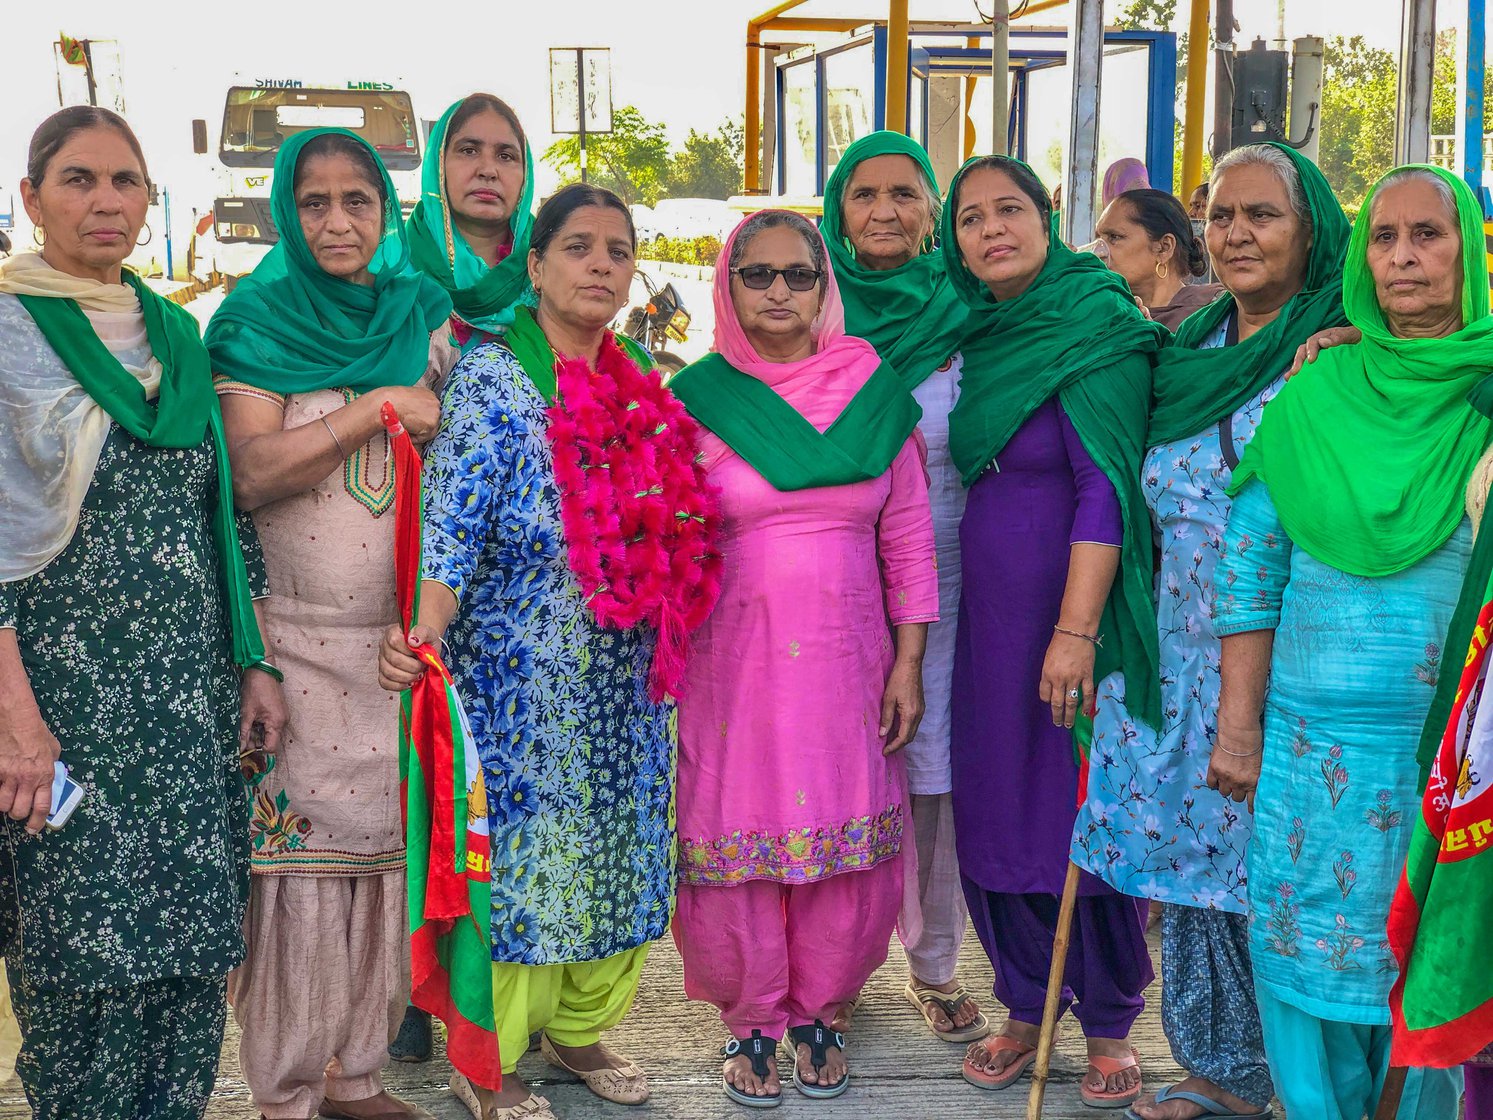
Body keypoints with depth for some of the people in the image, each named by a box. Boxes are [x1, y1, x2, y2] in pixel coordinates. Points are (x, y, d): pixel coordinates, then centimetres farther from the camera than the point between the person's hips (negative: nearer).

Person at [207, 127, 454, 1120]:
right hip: (296, 638, -4)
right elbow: (252, 472, -14)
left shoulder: (425, 314, 9)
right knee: (298, 856, -1)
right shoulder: (258, 322, -2)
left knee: (390, 846, 9)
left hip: (402, 635, 4)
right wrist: (378, 407, -13)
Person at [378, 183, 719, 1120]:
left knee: (619, 849, 13)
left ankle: (579, 1026, 33)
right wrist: (421, 635, -33)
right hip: (525, 683, -6)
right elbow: (453, 528, -18)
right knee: (520, 852, 1)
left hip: (627, 684, 6)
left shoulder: (641, 389, 9)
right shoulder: (490, 382, -9)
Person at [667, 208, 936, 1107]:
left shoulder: (875, 393, 4)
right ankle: (751, 1020, 22)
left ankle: (818, 1010, 26)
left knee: (846, 843, 6)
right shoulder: (696, 398, 0)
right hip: (734, 662, -1)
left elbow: (908, 540, 6)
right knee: (739, 840, 3)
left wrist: (909, 664, 3)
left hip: (847, 661, 1)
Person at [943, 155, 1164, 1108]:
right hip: (993, 615, 6)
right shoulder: (982, 336, 9)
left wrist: (1076, 630, -23)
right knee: (996, 807, 11)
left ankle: (1111, 1023, 20)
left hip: (1076, 605, -6)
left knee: (1087, 815, 3)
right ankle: (1027, 1006, 28)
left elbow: (1105, 486, -17)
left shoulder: (1096, 326, -11)